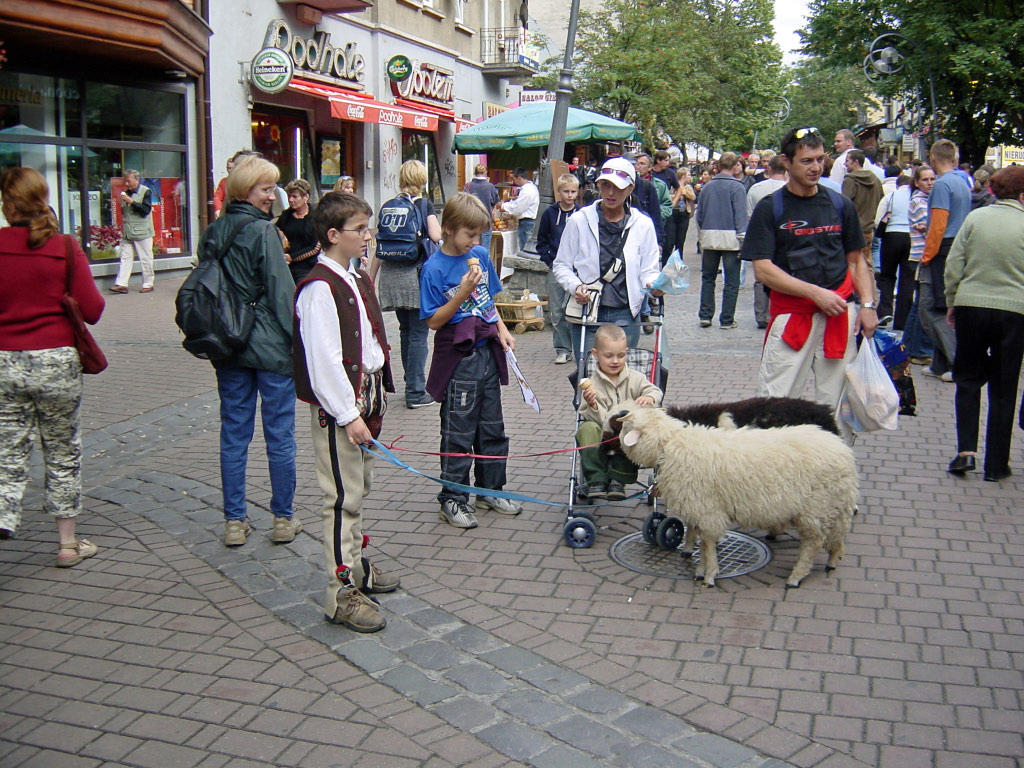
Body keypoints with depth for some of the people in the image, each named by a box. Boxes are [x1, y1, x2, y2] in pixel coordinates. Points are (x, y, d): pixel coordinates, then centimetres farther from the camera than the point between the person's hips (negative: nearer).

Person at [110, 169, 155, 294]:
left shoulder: (146, 192, -5)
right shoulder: (126, 192, 14)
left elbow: (146, 210, -17)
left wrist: (131, 202, -20)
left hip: (142, 232, -6)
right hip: (127, 232, 6)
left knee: (146, 259, 1)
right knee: (125, 257, 2)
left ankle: (148, 284, 10)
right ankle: (121, 284, 1)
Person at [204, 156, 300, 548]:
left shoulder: (213, 233, 8)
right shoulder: (263, 231, -11)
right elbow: (281, 291, -14)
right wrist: (298, 340, -9)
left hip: (228, 348, 6)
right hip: (270, 346, -6)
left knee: (233, 434, 10)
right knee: (280, 434, 5)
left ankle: (234, 521, 15)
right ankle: (283, 519, 14)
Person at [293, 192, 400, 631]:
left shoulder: (358, 278, 11)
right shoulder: (319, 288, -18)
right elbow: (323, 360, -22)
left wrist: (374, 397, 16)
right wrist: (348, 415, -22)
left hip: (365, 395, 9)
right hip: (337, 404, -9)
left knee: (359, 487, 20)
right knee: (344, 496, -3)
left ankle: (355, 564, 36)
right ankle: (342, 592, 5)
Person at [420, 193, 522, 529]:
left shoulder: (480, 255, 4)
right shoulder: (435, 268, -13)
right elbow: (433, 321, -13)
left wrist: (502, 330, 4)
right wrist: (462, 294, -23)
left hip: (487, 352, 6)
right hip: (458, 358, -6)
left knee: (492, 428, 16)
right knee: (459, 433, 2)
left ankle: (490, 490, 30)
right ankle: (453, 499, 14)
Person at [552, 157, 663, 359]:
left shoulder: (643, 225, 7)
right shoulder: (579, 221, 3)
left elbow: (649, 270, 9)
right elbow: (561, 265, 7)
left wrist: (653, 284, -14)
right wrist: (575, 286, -13)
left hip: (626, 316, 1)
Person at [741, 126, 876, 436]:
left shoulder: (840, 205, 11)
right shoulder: (770, 208, 0)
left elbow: (857, 259, 18)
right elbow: (763, 270, -7)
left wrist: (867, 304, 3)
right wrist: (815, 292, -14)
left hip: (839, 314, 3)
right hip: (790, 315, -3)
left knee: (837, 404, 6)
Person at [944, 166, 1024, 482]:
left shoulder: (975, 217, 0)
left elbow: (954, 264, 1)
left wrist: (952, 302, 12)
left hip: (971, 305, 1)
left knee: (968, 379, 15)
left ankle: (965, 450, 1)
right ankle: (995, 465, 13)